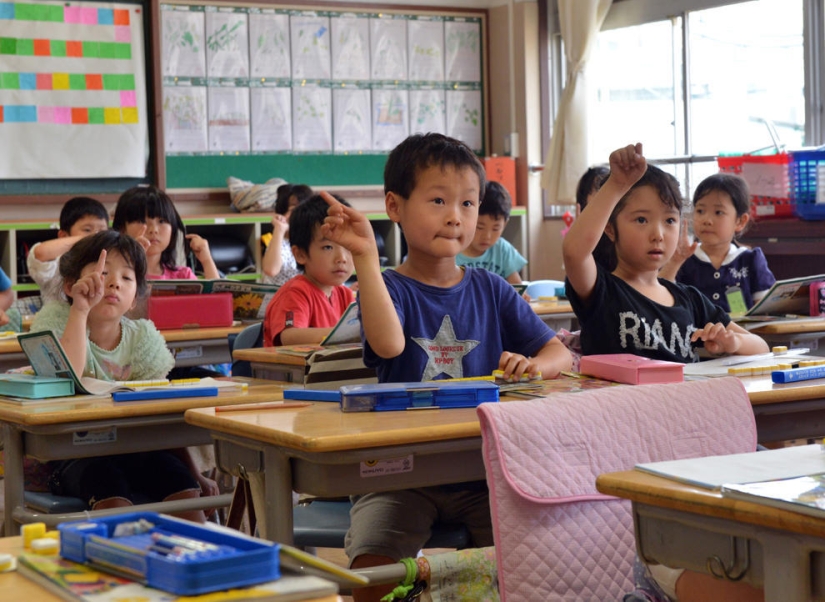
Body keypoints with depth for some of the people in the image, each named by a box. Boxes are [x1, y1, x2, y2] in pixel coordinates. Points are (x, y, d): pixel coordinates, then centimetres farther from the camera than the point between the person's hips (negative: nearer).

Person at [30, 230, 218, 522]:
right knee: (110, 489, -33)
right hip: (70, 454, -3)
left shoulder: (141, 338, 2)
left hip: (132, 449, 3)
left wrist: (194, 474, -6)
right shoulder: (55, 319, -7)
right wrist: (81, 308, -31)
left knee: (182, 484, -23)